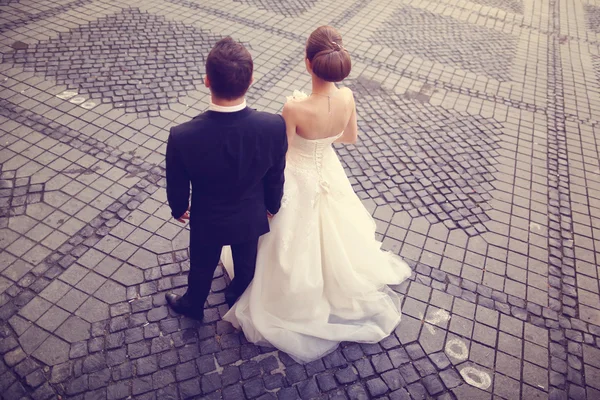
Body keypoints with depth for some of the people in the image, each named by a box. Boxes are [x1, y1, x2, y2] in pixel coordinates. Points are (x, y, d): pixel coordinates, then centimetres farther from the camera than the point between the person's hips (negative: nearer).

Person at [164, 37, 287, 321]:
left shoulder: (183, 137, -36)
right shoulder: (274, 126, -31)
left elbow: (177, 187, -16)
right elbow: (275, 178, -13)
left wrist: (178, 209, 7)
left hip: (207, 220, -1)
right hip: (251, 216, 2)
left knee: (202, 266, 28)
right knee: (246, 261, 32)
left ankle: (193, 305, 59)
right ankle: (238, 297, 63)